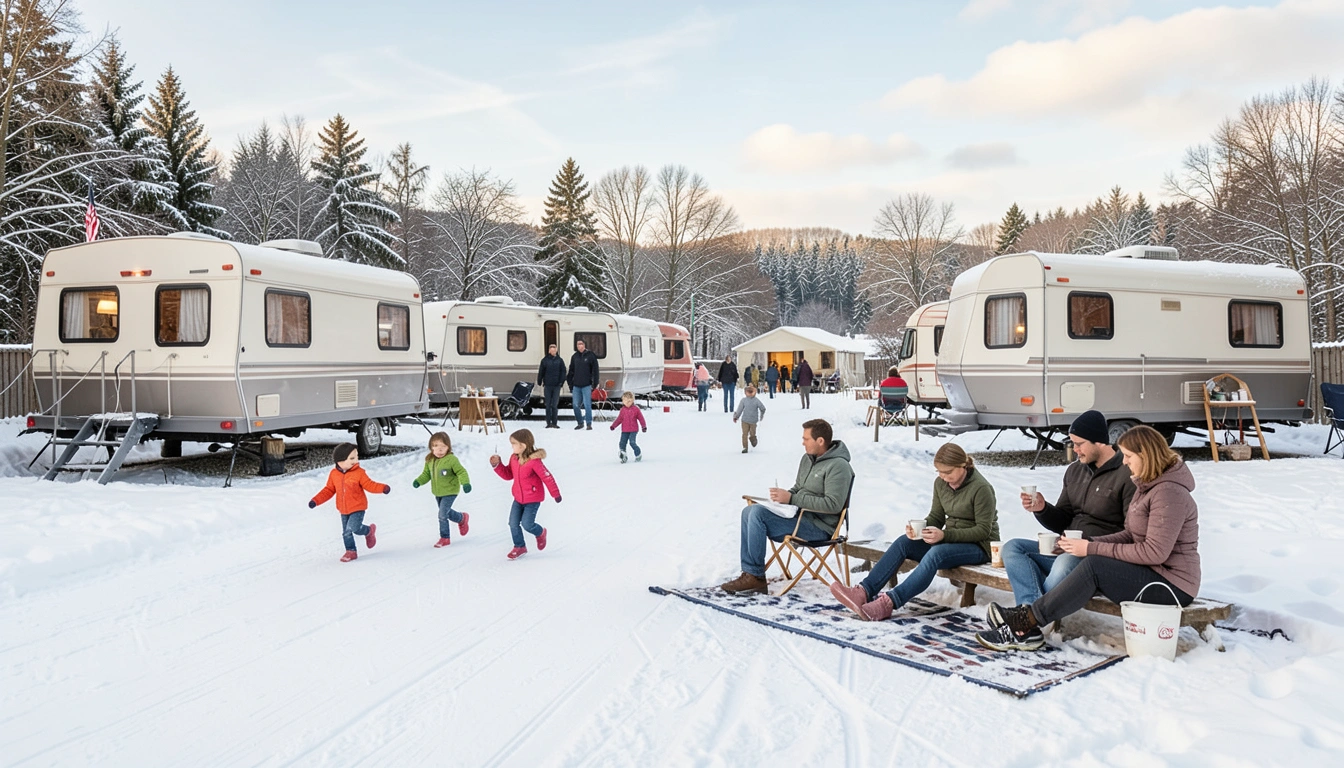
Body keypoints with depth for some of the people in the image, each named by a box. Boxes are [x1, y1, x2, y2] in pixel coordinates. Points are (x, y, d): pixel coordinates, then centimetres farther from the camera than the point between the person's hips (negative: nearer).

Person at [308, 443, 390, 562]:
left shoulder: (359, 472, -13)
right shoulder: (334, 474, -4)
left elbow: (369, 485, -13)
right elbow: (328, 490, 6)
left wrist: (383, 488, -30)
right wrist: (315, 501, -1)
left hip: (358, 508, -4)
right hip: (343, 510, 4)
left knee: (354, 528, -18)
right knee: (346, 532, 10)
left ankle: (369, 531, 12)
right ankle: (351, 551, 27)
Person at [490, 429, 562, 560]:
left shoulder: (534, 461, -25)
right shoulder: (514, 458, -1)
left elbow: (547, 477, -20)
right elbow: (508, 475, 11)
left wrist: (555, 494, -14)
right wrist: (497, 465, -3)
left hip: (533, 500, -7)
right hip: (518, 498, 7)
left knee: (527, 524, -8)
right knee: (513, 524, 4)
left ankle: (540, 533, 26)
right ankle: (519, 547, 23)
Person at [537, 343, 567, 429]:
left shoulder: (559, 360, 4)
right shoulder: (545, 360, 2)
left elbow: (563, 371, 4)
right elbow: (541, 372, 3)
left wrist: (561, 381, -4)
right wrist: (539, 383, 0)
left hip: (556, 385, 0)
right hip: (547, 385, 0)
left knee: (555, 405, 1)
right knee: (548, 405, 5)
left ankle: (554, 423, 7)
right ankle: (548, 423, 11)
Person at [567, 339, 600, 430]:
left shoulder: (590, 355, -2)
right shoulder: (574, 357, 10)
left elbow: (595, 370, -2)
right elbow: (571, 371, 16)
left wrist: (594, 383, -8)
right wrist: (570, 384, 12)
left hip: (586, 385, -4)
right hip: (576, 385, 4)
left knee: (587, 404, -6)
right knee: (576, 405, 5)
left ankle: (589, 423, 1)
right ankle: (580, 423, 17)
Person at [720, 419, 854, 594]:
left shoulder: (838, 466, -13)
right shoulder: (807, 459, 15)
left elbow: (833, 505, -21)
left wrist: (791, 499, -21)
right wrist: (784, 495, -3)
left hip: (819, 527, -9)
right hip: (801, 516, 9)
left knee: (758, 513, -23)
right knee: (750, 511, -5)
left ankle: (755, 577, -15)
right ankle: (749, 573, -9)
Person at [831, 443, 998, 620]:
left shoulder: (981, 488, -17)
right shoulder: (941, 483, 4)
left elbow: (984, 530, -17)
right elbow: (936, 517, 10)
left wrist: (945, 535, -26)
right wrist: (919, 528, -13)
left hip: (979, 546, -7)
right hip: (950, 539, 7)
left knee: (936, 553, -36)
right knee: (903, 542, -16)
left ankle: (889, 602, -44)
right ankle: (864, 592, -29)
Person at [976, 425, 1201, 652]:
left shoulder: (1169, 492, -18)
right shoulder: (1147, 486, 14)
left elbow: (1155, 552, -24)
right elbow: (1130, 535, 13)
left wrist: (1093, 549, -21)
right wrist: (1090, 542, -3)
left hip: (1173, 583, -9)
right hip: (1150, 574, 9)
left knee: (1094, 566, -25)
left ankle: (1025, 622, -19)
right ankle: (1025, 624, -21)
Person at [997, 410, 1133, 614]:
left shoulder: (1127, 475, -8)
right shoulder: (1075, 471, 16)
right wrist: (1042, 509, 0)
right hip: (1068, 550, 8)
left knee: (1066, 562, -38)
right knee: (1012, 548, -11)